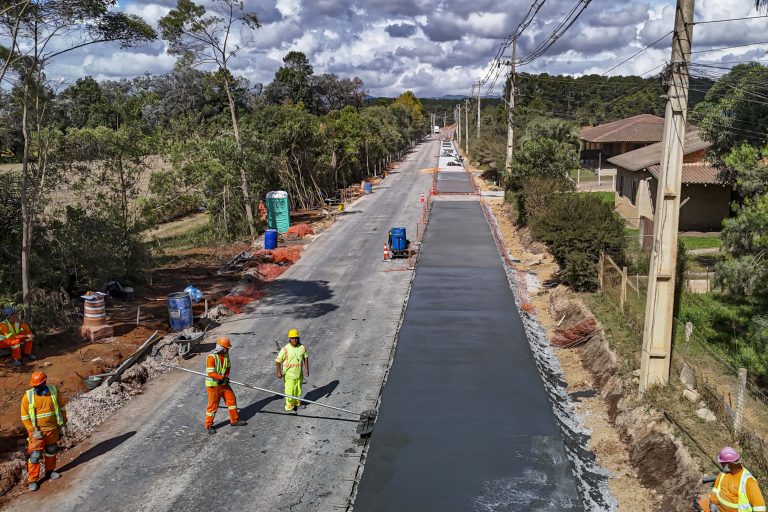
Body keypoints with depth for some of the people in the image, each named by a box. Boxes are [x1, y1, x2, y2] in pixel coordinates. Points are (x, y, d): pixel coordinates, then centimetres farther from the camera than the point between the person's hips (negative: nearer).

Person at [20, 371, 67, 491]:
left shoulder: (54, 391, -8)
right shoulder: (28, 396, -13)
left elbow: (61, 408, 4)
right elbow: (25, 417, -8)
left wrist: (63, 424, 4)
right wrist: (33, 431, -14)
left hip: (52, 429, 2)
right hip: (37, 430, -2)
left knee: (51, 451, 18)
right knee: (35, 455, -3)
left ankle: (50, 470, 38)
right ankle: (32, 480, 9)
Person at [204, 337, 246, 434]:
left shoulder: (226, 354, 0)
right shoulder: (211, 357, -24)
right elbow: (210, 373, -26)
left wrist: (226, 377, -8)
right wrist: (222, 377, -23)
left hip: (223, 383, 7)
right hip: (213, 385, -7)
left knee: (231, 399, 12)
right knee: (213, 405, 1)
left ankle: (234, 420, 28)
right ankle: (208, 426, 18)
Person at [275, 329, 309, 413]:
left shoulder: (302, 347, -3)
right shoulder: (285, 349, -18)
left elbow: (305, 357, 10)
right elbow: (278, 360, -13)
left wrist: (307, 369, 7)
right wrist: (279, 372, -17)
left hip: (299, 374, 5)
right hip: (289, 374, -5)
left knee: (298, 390, 16)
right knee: (289, 391, -2)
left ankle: (296, 404, 37)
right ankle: (289, 407, 13)